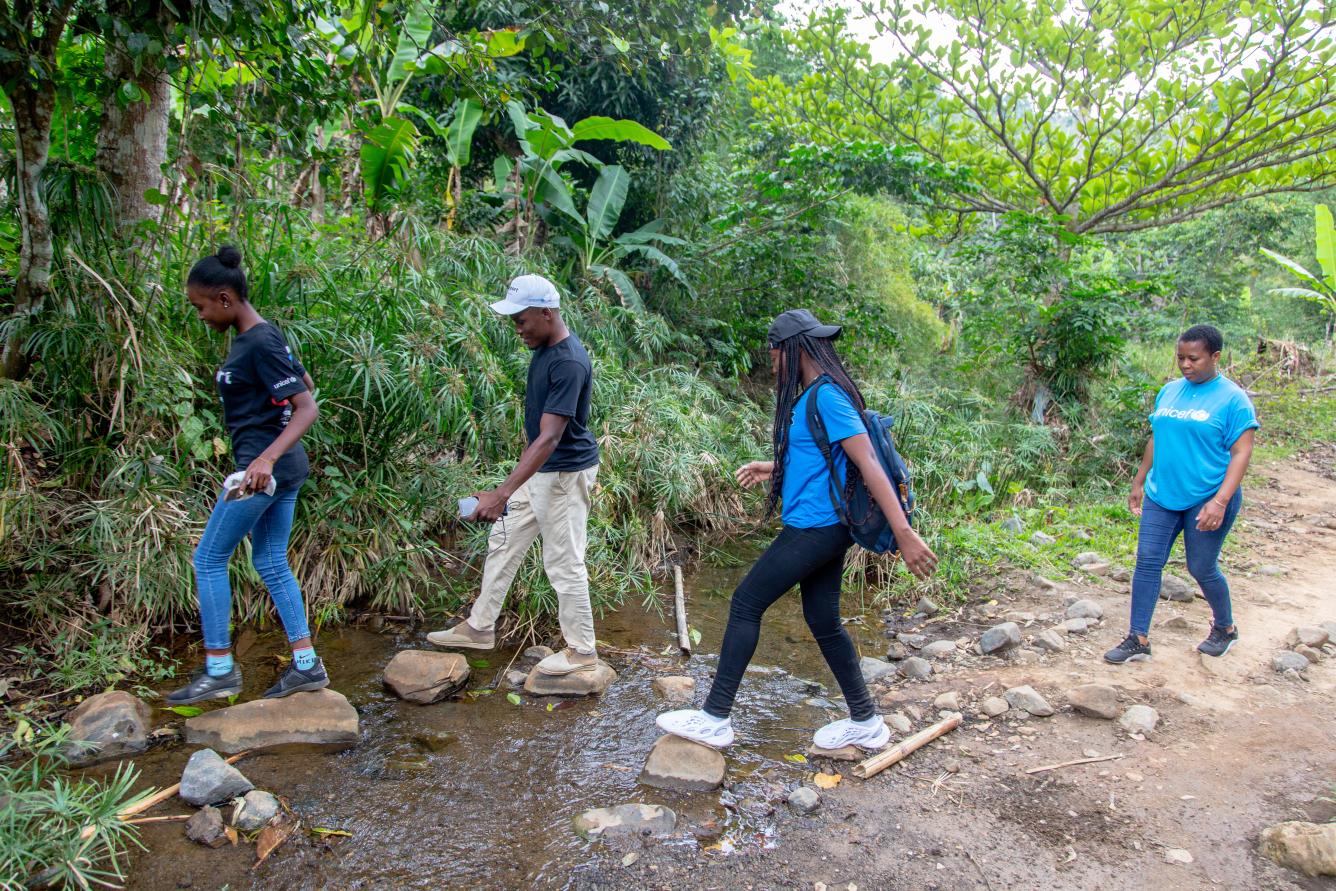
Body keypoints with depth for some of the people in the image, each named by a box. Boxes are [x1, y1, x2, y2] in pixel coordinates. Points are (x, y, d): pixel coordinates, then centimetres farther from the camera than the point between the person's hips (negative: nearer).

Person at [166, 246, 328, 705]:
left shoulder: (259, 344, -17)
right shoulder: (258, 337, 11)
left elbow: (308, 407, -23)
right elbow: (305, 381, 24)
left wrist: (266, 458, -35)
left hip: (263, 469, -10)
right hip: (284, 468, 10)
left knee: (208, 559, 2)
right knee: (271, 562, 13)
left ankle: (219, 670, 11)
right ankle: (306, 666, 16)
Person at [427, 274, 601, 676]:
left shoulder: (569, 363, -27)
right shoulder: (543, 349, 3)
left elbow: (550, 438, -33)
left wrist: (502, 493, -37)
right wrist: (511, 487, 22)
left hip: (566, 474, -10)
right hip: (539, 470, 10)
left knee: (563, 562, 1)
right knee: (503, 541, 17)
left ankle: (582, 650, 19)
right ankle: (480, 627, 32)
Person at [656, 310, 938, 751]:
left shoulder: (826, 396, -18)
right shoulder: (812, 395, 12)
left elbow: (868, 463, -23)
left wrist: (904, 533, -26)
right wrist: (773, 468, 19)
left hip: (814, 529, -10)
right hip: (822, 529, 10)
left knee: (745, 604, -3)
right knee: (824, 621, 15)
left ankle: (715, 719, 5)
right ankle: (865, 722, 27)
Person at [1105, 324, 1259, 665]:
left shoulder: (1232, 398, -10)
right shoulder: (1169, 391, 8)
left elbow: (1241, 452, -13)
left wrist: (1220, 501, -22)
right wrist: (1139, 482, 17)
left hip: (1207, 500, -5)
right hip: (1162, 495, 5)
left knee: (1202, 569, 6)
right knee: (1147, 562, 1)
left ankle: (1225, 628, 33)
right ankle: (1138, 640, 8)